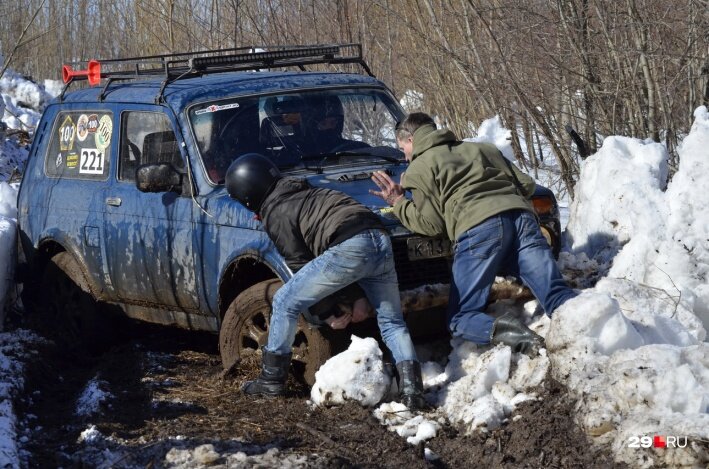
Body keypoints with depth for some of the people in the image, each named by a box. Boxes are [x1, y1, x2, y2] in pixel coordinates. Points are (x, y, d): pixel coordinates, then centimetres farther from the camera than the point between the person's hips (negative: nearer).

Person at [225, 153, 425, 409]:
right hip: (381, 241, 8)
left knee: (285, 303, 7)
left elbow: (299, 263, 5)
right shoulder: (303, 190, 30)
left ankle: (271, 380, 15)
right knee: (392, 322, 19)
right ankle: (411, 385, 1)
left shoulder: (274, 214, 6)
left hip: (349, 248, -8)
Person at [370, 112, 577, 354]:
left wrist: (399, 204, 24)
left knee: (461, 318, 1)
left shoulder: (418, 168, 17)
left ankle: (500, 330, -29)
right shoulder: (482, 148, 34)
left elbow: (431, 224, 9)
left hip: (479, 227, -5)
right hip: (521, 215, 5)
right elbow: (527, 185, 28)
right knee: (557, 294, -4)